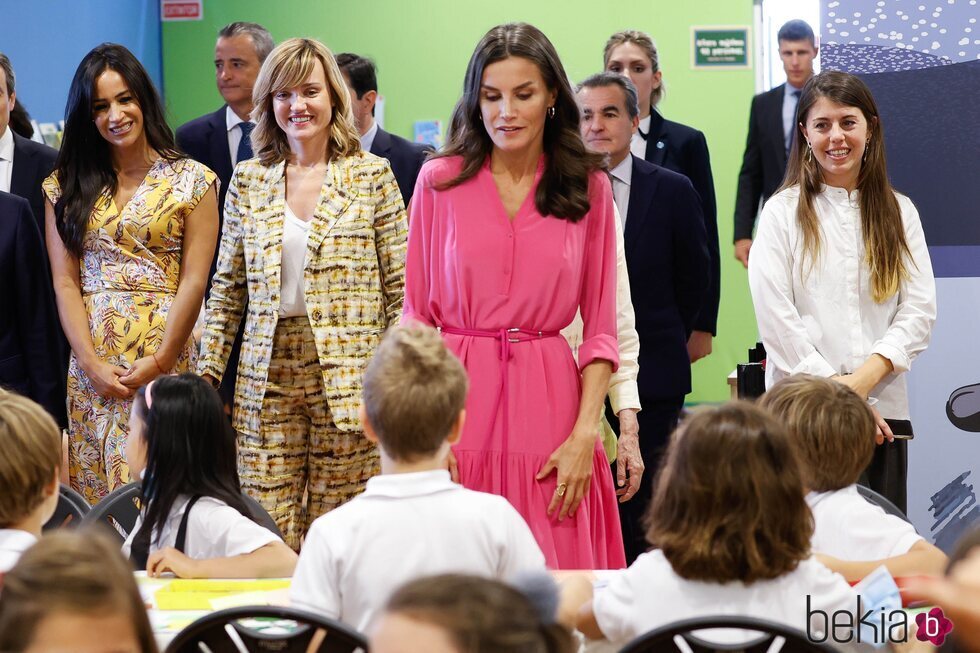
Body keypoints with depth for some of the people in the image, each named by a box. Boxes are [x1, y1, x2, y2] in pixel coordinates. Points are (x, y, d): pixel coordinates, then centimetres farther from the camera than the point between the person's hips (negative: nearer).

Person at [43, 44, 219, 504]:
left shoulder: (191, 181, 3)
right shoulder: (66, 185, 10)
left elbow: (194, 281, -3)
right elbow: (64, 283, 4)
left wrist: (157, 363, -11)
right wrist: (92, 364, -7)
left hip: (167, 358, -2)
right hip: (93, 367, 2)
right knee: (96, 497, 1)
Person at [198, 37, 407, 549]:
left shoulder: (372, 175, 2)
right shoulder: (248, 180, 10)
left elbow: (400, 288, 1)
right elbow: (227, 287, 14)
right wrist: (208, 373, 8)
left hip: (348, 373, -2)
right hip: (266, 374, 2)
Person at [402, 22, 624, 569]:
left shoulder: (589, 188, 6)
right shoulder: (439, 181, 4)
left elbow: (601, 326, 5)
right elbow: (416, 314, 4)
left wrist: (585, 435, -6)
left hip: (548, 400, 0)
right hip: (458, 397, 0)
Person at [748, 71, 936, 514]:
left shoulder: (898, 212, 12)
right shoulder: (783, 212, 4)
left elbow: (920, 309, 3)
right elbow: (775, 317, -4)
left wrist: (865, 377, -11)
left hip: (884, 407, 2)